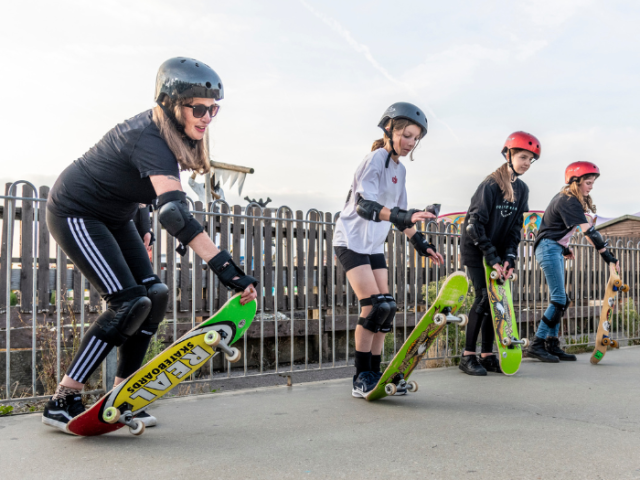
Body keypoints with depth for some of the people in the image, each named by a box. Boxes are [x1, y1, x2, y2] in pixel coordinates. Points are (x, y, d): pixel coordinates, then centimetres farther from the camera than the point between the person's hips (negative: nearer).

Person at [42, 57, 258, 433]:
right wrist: (226, 267, -52)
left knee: (156, 295, -2)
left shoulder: (171, 134, -3)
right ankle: (61, 402, -7)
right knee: (129, 303, -19)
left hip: (113, 216, 9)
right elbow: (174, 211, -46)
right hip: (75, 213, -9)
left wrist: (142, 232, 15)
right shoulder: (150, 140, -32)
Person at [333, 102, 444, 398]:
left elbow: (399, 215, 20)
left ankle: (375, 374, 14)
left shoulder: (400, 170, 13)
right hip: (352, 241, -8)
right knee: (374, 307, -15)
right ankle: (361, 377, -3)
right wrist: (402, 216, -40)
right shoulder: (375, 159, -14)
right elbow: (363, 205, -28)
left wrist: (421, 243, 15)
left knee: (386, 310, 4)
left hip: (375, 246, 9)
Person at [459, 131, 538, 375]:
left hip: (497, 252, 7)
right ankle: (468, 356, -4)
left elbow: (515, 227, 4)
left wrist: (509, 257, -9)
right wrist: (492, 257, -21)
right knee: (484, 298, -12)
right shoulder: (490, 185, -16)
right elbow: (474, 224, -19)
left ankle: (487, 355, 11)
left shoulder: (521, 189, 5)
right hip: (475, 250, -7)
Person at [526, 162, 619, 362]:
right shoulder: (569, 202, -18)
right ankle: (536, 345, -10)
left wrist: (564, 248, 23)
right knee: (560, 300, -12)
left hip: (555, 249, 10)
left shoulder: (565, 198, 13)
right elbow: (588, 231, -24)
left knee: (558, 299, 9)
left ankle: (552, 345, 12)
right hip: (549, 248, -10)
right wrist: (608, 257, -26)